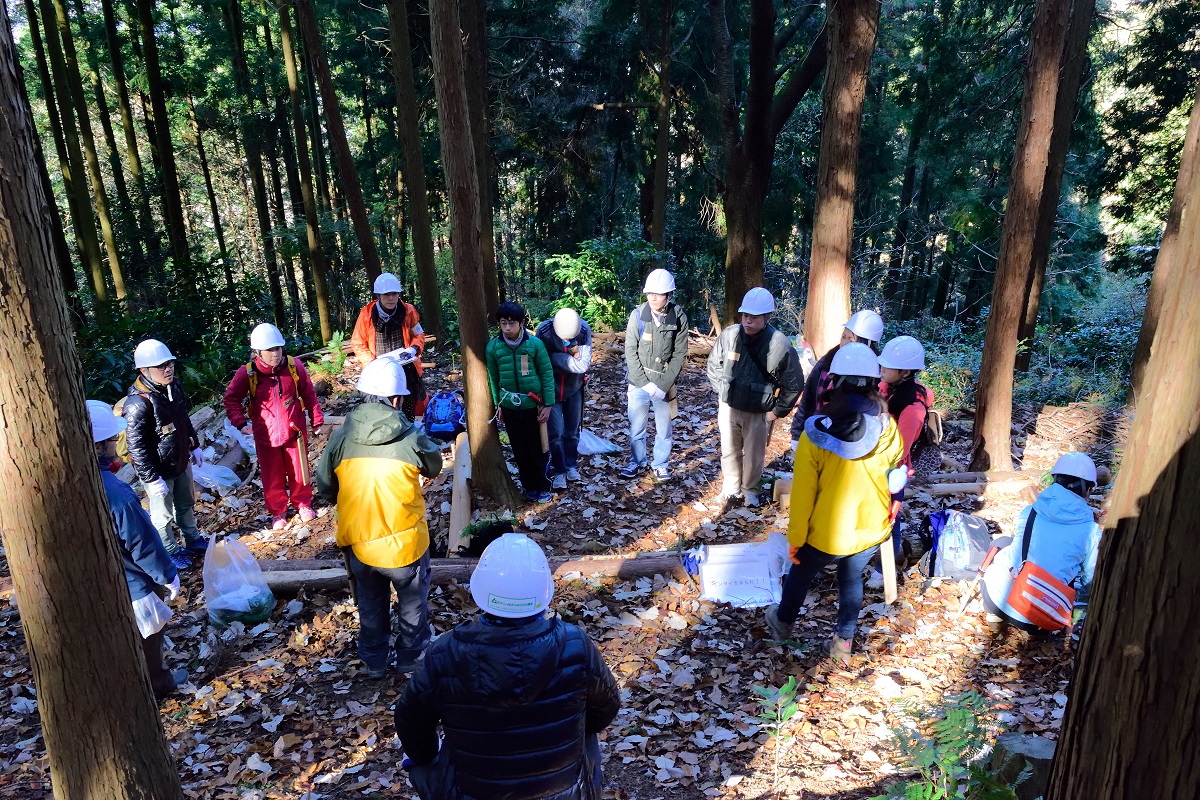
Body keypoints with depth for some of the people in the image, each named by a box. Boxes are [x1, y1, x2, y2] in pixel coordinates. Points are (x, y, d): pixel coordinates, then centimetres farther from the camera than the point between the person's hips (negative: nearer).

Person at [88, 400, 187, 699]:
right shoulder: (116, 493, -37)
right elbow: (143, 544, -25)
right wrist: (168, 576, -9)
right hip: (131, 584, -7)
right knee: (148, 634, 18)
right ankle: (156, 684, 39)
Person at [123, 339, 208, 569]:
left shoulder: (173, 387, -2)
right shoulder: (138, 403, -29)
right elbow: (136, 446, -26)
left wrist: (194, 447, 19)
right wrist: (152, 479, -23)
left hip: (181, 462, 8)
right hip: (159, 470, -8)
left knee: (186, 504, 25)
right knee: (163, 515, 12)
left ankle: (193, 541, 44)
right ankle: (171, 553, 30)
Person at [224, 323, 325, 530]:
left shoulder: (294, 366, -11)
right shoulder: (247, 373, -14)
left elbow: (309, 394, 1)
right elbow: (232, 398, 0)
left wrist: (317, 419, 7)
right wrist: (240, 422, -14)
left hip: (294, 431, 0)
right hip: (265, 436, 0)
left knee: (299, 471, 15)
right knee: (272, 476, 12)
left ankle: (303, 503, 38)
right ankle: (277, 511, 33)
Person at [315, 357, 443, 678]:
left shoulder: (340, 438, -13)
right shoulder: (412, 438, -21)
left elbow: (325, 490, -2)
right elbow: (434, 468, 0)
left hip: (358, 544, 3)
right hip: (405, 543, -3)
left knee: (370, 607, 26)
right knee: (412, 604, 23)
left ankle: (374, 662, 43)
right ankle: (411, 657, 40)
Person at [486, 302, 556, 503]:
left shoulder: (535, 343, -12)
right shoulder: (493, 347, -5)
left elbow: (547, 374, -6)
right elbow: (494, 378, 6)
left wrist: (548, 404, -6)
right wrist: (498, 404, 10)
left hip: (533, 405, -2)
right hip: (509, 406, 2)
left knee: (538, 448, 8)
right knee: (520, 450, 13)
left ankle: (543, 487, 25)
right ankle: (529, 486, 30)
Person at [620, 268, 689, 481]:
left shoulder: (679, 318, -8)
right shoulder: (638, 315, -9)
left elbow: (679, 355, -5)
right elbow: (631, 352, -7)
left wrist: (663, 385, -12)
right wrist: (645, 383, -12)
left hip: (665, 384, 0)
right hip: (639, 382, 0)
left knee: (665, 428, 11)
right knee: (636, 427, 11)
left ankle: (660, 463, 31)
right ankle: (638, 462, 31)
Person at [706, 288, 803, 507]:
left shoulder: (780, 344, -18)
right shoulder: (730, 335, -12)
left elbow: (794, 383, -6)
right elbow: (713, 364, 8)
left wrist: (778, 411, -4)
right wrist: (722, 391, 6)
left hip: (759, 412, -2)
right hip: (729, 406, 2)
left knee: (754, 455, 13)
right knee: (729, 450, 17)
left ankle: (749, 489, 35)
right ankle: (730, 486, 38)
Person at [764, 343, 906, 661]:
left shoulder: (816, 433, -24)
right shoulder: (888, 430, -16)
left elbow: (802, 494, -16)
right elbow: (896, 480, 1)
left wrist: (795, 537, -4)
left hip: (827, 533, -2)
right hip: (871, 529, 3)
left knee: (801, 573, 23)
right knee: (852, 578, 26)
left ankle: (783, 622, 46)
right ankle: (844, 641, 41)